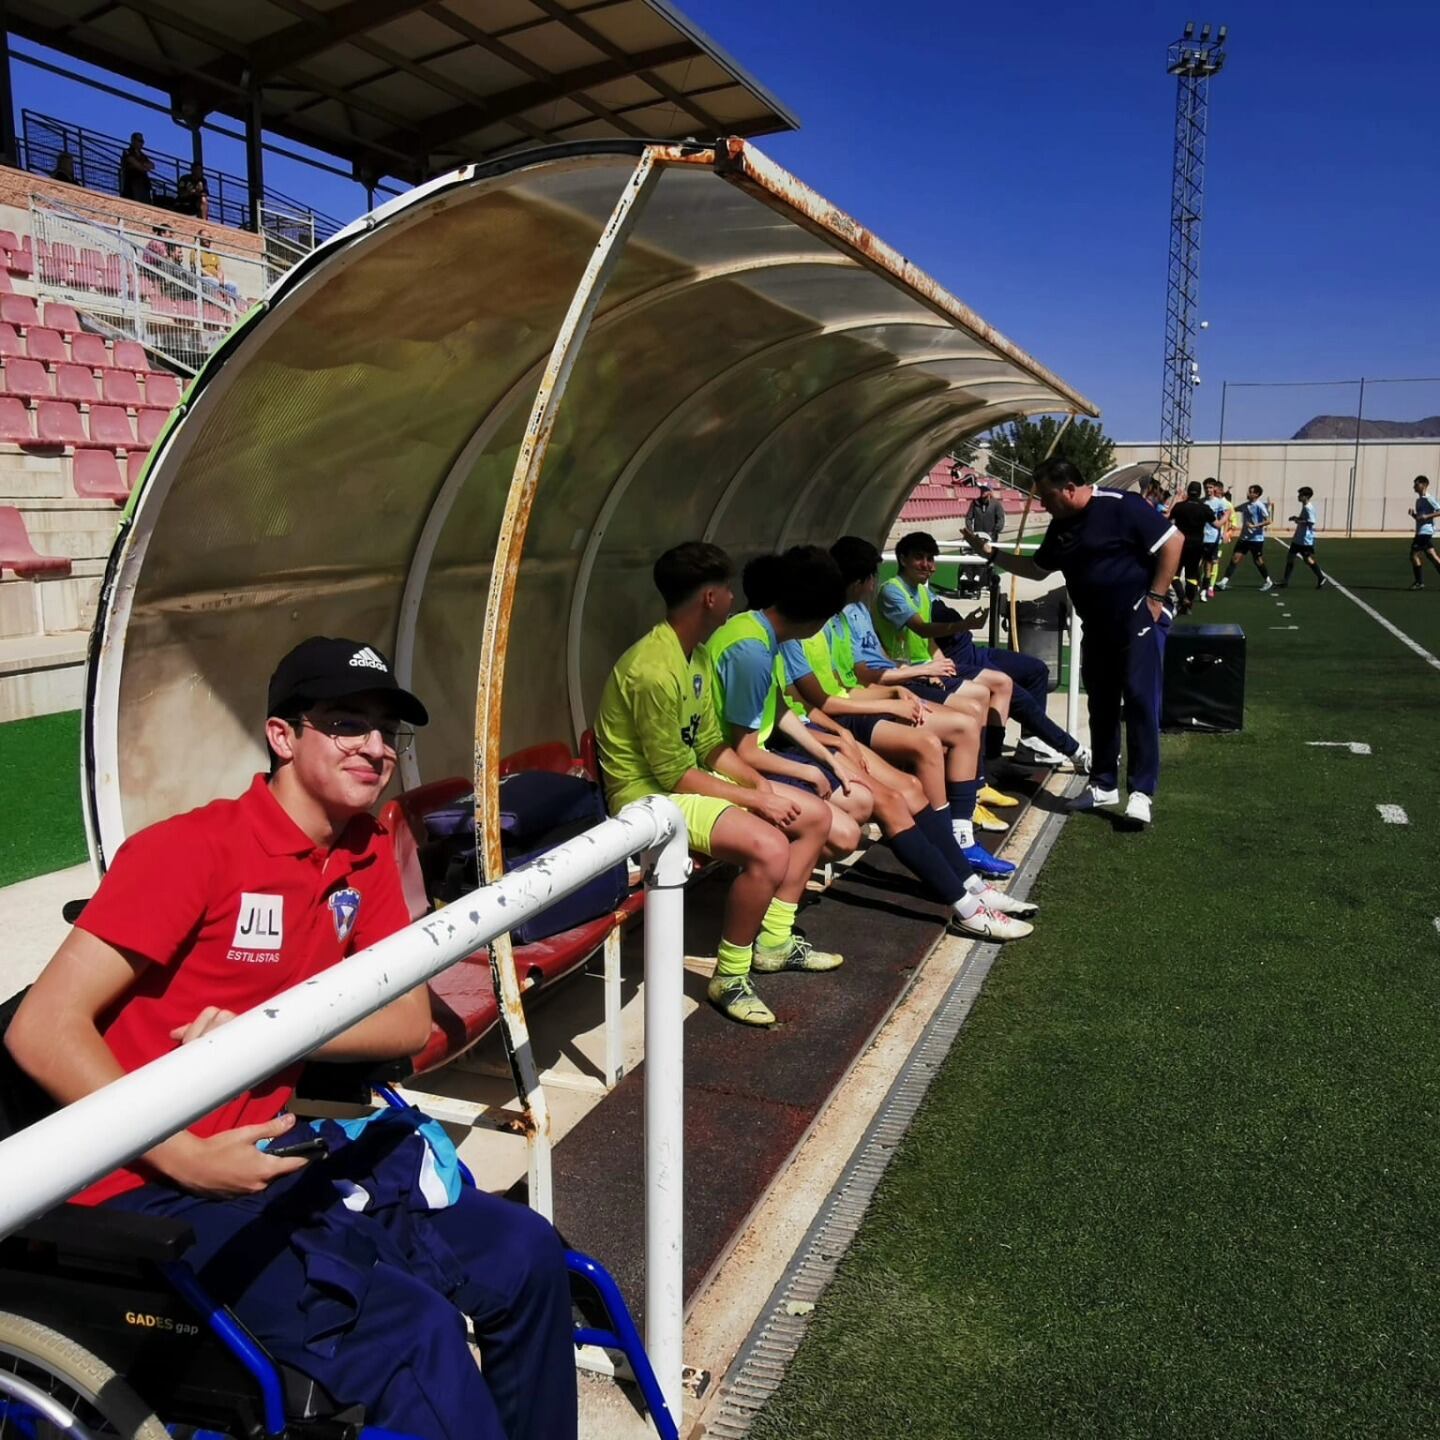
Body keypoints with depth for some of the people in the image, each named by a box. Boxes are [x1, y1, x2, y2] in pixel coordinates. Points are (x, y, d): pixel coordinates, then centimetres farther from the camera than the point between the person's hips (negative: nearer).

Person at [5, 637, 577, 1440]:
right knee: (414, 1333, -23)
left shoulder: (368, 855, 3)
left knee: (526, 1256, -4)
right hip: (157, 1191, -6)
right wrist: (188, 1158, -23)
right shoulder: (191, 849, -17)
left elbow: (411, 1022, 1)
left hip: (274, 1155, 6)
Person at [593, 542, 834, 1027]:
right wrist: (754, 801, -16)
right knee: (768, 848, -31)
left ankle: (773, 941, 18)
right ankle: (729, 978, -12)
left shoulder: (697, 654, 6)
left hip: (690, 776, 10)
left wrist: (762, 784, -3)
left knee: (815, 815, 8)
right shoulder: (655, 669, -25)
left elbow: (711, 744, 11)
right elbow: (674, 776, -22)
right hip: (650, 793, -10)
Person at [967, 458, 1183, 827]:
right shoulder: (1061, 527, 9)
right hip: (1097, 626, 8)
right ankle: (1103, 784, 22)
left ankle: (1142, 793, -8)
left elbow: (1172, 541, -15)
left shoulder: (1121, 506, -14)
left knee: (1140, 701, -10)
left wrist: (1156, 596, -16)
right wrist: (991, 552, 13)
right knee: (1101, 705, 11)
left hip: (1139, 618, -8)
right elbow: (1037, 568, 22)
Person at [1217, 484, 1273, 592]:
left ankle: (1269, 582, 25)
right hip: (1244, 537, 6)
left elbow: (1268, 521, -19)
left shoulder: (1259, 506, -14)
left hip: (1256, 539, -6)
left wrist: (1254, 526, -27)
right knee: (1234, 558, -3)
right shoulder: (1245, 505, 6)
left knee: (1258, 561, 6)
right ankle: (1224, 582, -5)